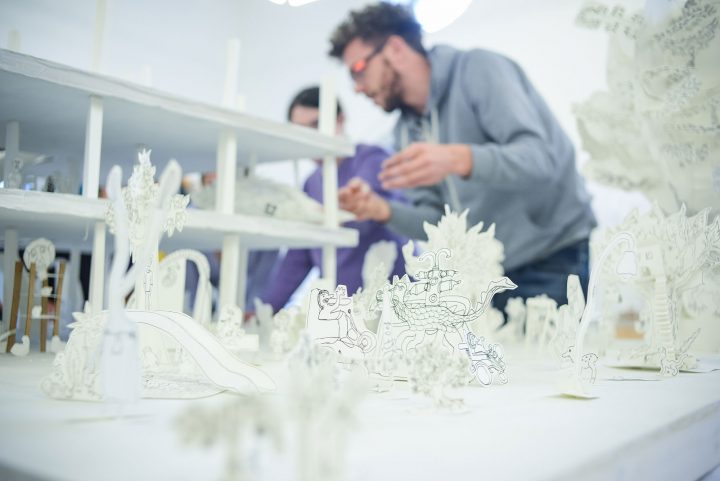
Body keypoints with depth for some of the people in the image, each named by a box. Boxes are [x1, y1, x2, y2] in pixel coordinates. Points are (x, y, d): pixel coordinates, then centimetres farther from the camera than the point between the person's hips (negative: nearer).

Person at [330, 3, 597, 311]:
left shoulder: (478, 69, -11)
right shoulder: (405, 131, 9)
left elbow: (541, 158, -24)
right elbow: (438, 223, 5)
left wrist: (459, 159, -41)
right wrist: (382, 211, -13)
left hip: (555, 265, -6)